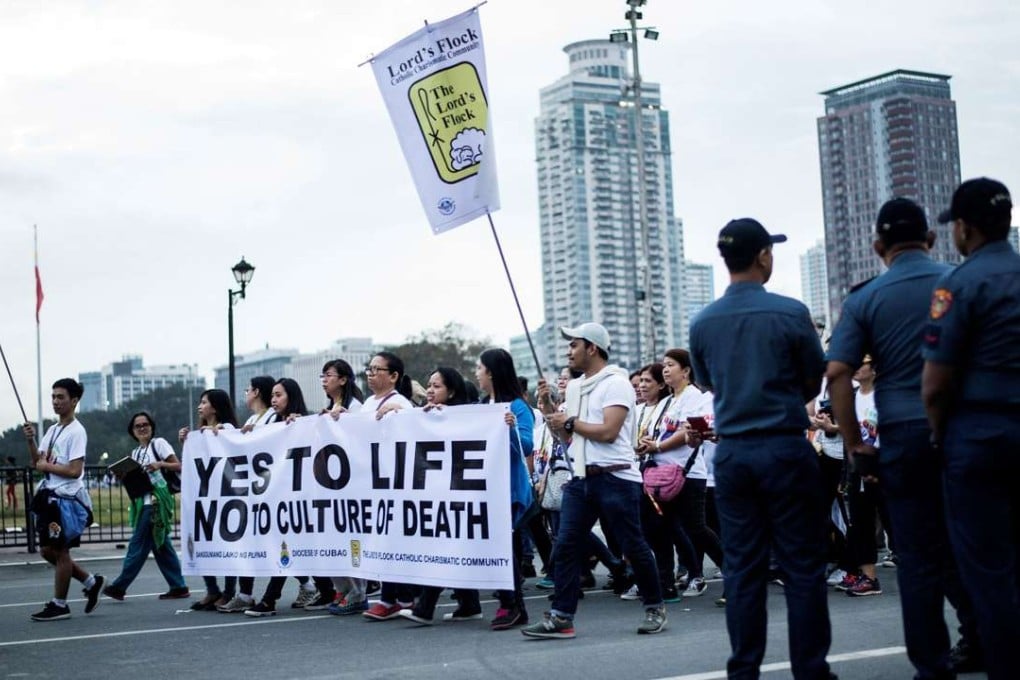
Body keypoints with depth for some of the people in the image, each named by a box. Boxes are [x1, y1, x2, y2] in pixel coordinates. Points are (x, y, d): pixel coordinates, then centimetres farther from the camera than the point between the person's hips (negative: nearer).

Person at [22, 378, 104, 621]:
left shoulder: (76, 432, -13)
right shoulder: (52, 430, 13)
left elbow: (74, 470, -20)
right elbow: (36, 462, 12)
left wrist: (46, 466, -9)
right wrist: (31, 440, -3)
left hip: (66, 499, -9)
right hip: (49, 496, 9)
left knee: (60, 551, 0)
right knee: (47, 551, 12)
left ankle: (59, 605, 10)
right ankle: (91, 582, 24)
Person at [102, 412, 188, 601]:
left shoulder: (159, 443, -2)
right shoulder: (135, 452, 20)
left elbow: (178, 466, -7)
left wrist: (160, 464, -22)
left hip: (156, 500, -8)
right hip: (142, 502, 8)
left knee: (138, 544, -5)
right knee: (161, 545, 8)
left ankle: (119, 586, -1)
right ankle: (178, 587, 10)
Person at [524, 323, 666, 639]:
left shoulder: (616, 384, -9)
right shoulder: (575, 387, 17)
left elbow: (608, 432, -19)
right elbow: (567, 436, 20)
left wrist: (570, 422, -8)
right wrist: (548, 406, 8)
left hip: (616, 478, -7)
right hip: (582, 478, 8)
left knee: (633, 547, 2)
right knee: (565, 546, -1)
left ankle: (655, 607, 18)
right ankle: (561, 617, 0)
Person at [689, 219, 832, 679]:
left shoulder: (703, 323, 3)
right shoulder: (790, 313, -8)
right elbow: (814, 383, 2)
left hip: (731, 452, 4)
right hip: (785, 448, -4)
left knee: (742, 567, 7)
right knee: (802, 565, 3)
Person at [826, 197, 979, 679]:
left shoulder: (865, 299, 0)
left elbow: (837, 374, -7)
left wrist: (854, 445, -2)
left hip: (905, 434, -1)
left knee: (918, 553, 5)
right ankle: (983, 634, 17)